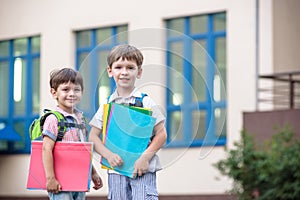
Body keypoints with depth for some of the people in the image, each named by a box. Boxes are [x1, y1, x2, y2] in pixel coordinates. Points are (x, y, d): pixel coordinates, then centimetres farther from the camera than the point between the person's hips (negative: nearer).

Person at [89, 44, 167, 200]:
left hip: (143, 169, -3)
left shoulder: (145, 102, 0)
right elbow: (93, 136, 7)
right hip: (116, 169, 3)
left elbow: (161, 134, -2)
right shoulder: (107, 105, 8)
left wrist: (145, 157, -14)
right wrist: (109, 155, -11)